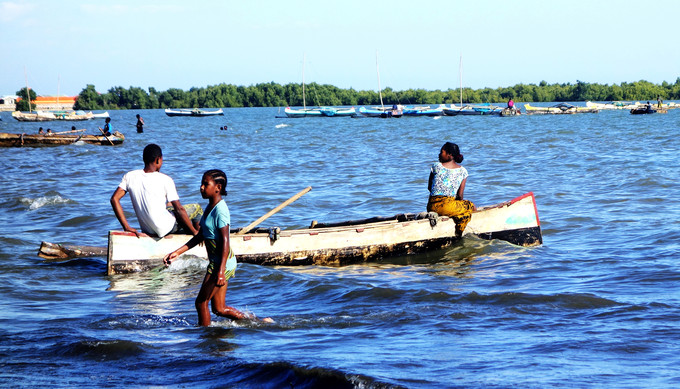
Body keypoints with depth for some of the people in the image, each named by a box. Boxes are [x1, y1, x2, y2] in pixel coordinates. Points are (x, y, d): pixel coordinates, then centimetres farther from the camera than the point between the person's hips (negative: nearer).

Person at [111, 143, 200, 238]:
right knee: (197, 209, 16)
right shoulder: (165, 180, -14)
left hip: (146, 230, 6)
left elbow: (114, 199, -6)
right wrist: (195, 232, -4)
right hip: (165, 229, -6)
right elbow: (179, 210, -13)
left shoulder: (129, 176, -3)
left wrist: (126, 227, -3)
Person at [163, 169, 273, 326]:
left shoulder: (220, 210, -18)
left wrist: (221, 271, -29)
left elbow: (225, 241, -23)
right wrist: (177, 253, 17)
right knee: (219, 308, 13)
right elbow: (200, 236, 19)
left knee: (201, 302, -1)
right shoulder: (210, 206, 12)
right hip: (215, 262, 10)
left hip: (223, 262, -10)